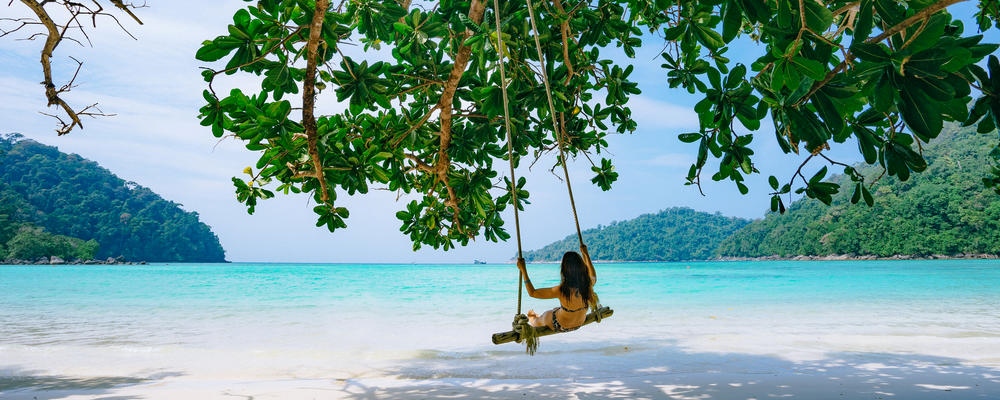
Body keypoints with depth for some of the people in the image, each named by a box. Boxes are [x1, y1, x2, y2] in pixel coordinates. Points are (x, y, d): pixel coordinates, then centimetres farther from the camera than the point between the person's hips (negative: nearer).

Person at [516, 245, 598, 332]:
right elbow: (593, 276, 2)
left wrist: (523, 270, -20)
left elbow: (532, 293, -26)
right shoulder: (589, 284, -27)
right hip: (579, 324, 5)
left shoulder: (561, 290, -38)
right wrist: (586, 254, 11)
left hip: (560, 327, -5)